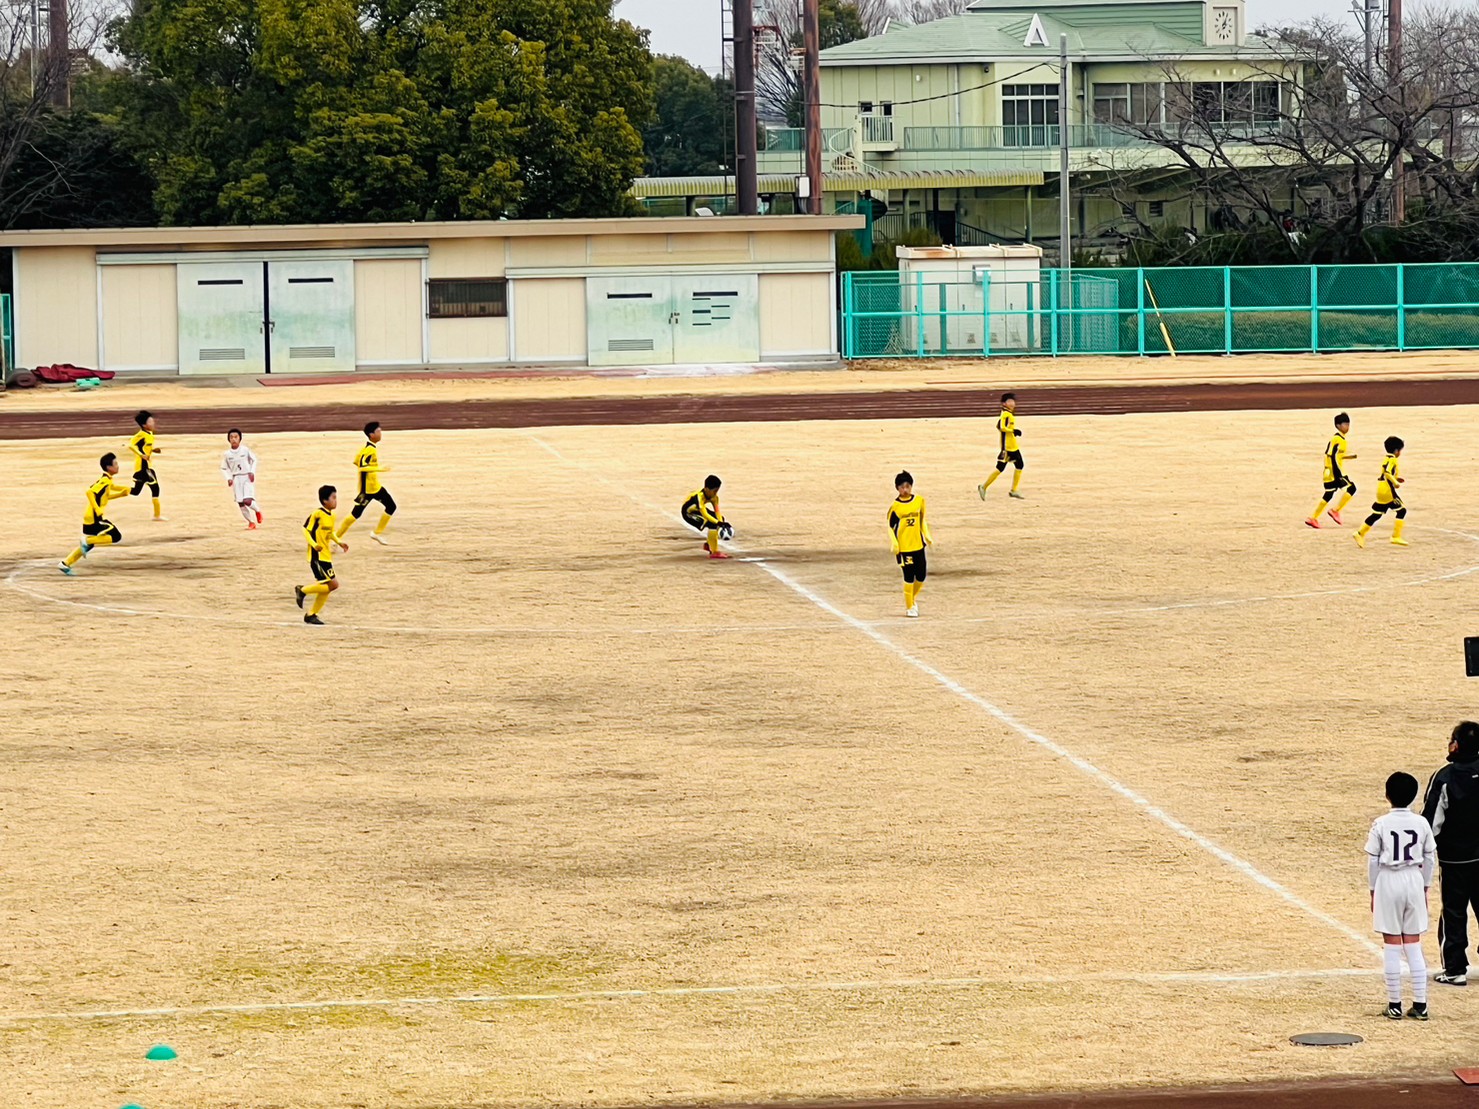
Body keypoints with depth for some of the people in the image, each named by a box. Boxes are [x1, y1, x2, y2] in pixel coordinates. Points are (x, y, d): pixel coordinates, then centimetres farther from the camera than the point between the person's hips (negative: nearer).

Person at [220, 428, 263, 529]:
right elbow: (224, 468, 10)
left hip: (247, 477, -3)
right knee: (241, 503, 0)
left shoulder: (245, 449, -6)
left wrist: (252, 472, -7)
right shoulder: (227, 454, -1)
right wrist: (228, 478, -5)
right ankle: (251, 523, 16)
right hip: (236, 478, 3)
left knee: (247, 501, -18)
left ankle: (257, 510, 15)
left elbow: (254, 460, 6)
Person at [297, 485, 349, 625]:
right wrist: (314, 545, -25)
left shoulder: (331, 516, 11)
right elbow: (305, 530, -13)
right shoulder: (317, 514, -15)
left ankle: (311, 615, 21)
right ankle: (302, 590, 1)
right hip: (317, 556, -9)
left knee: (326, 588, 10)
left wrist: (339, 542, 11)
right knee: (333, 584, -13)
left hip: (326, 556, 9)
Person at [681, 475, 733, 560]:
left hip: (698, 510, 9)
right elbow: (704, 514, -45)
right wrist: (718, 523, -51)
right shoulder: (699, 496, -38)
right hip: (688, 512, -9)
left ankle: (708, 544, 21)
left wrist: (722, 523, -33)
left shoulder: (714, 497, -13)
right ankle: (714, 552, -22)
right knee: (712, 524, -25)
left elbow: (717, 511, -17)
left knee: (721, 518, 7)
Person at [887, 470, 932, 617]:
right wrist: (894, 543, -14)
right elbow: (891, 527, -3)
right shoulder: (895, 506, -8)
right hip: (904, 548, -4)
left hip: (918, 545, 4)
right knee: (909, 577, -4)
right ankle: (909, 607, 8)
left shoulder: (919, 501, 4)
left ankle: (913, 599, 31)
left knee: (921, 576, 6)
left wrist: (927, 536, 12)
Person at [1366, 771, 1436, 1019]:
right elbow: (1428, 859, 5)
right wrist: (1425, 887, 16)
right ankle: (1420, 1004, 7)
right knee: (1414, 945, 9)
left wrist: (1373, 890, 4)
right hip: (1414, 880, 3)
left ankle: (1395, 1005, 5)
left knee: (1392, 945, 3)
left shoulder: (1381, 824, -9)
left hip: (1388, 882, -3)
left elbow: (1373, 861, -6)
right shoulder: (1421, 823, -1)